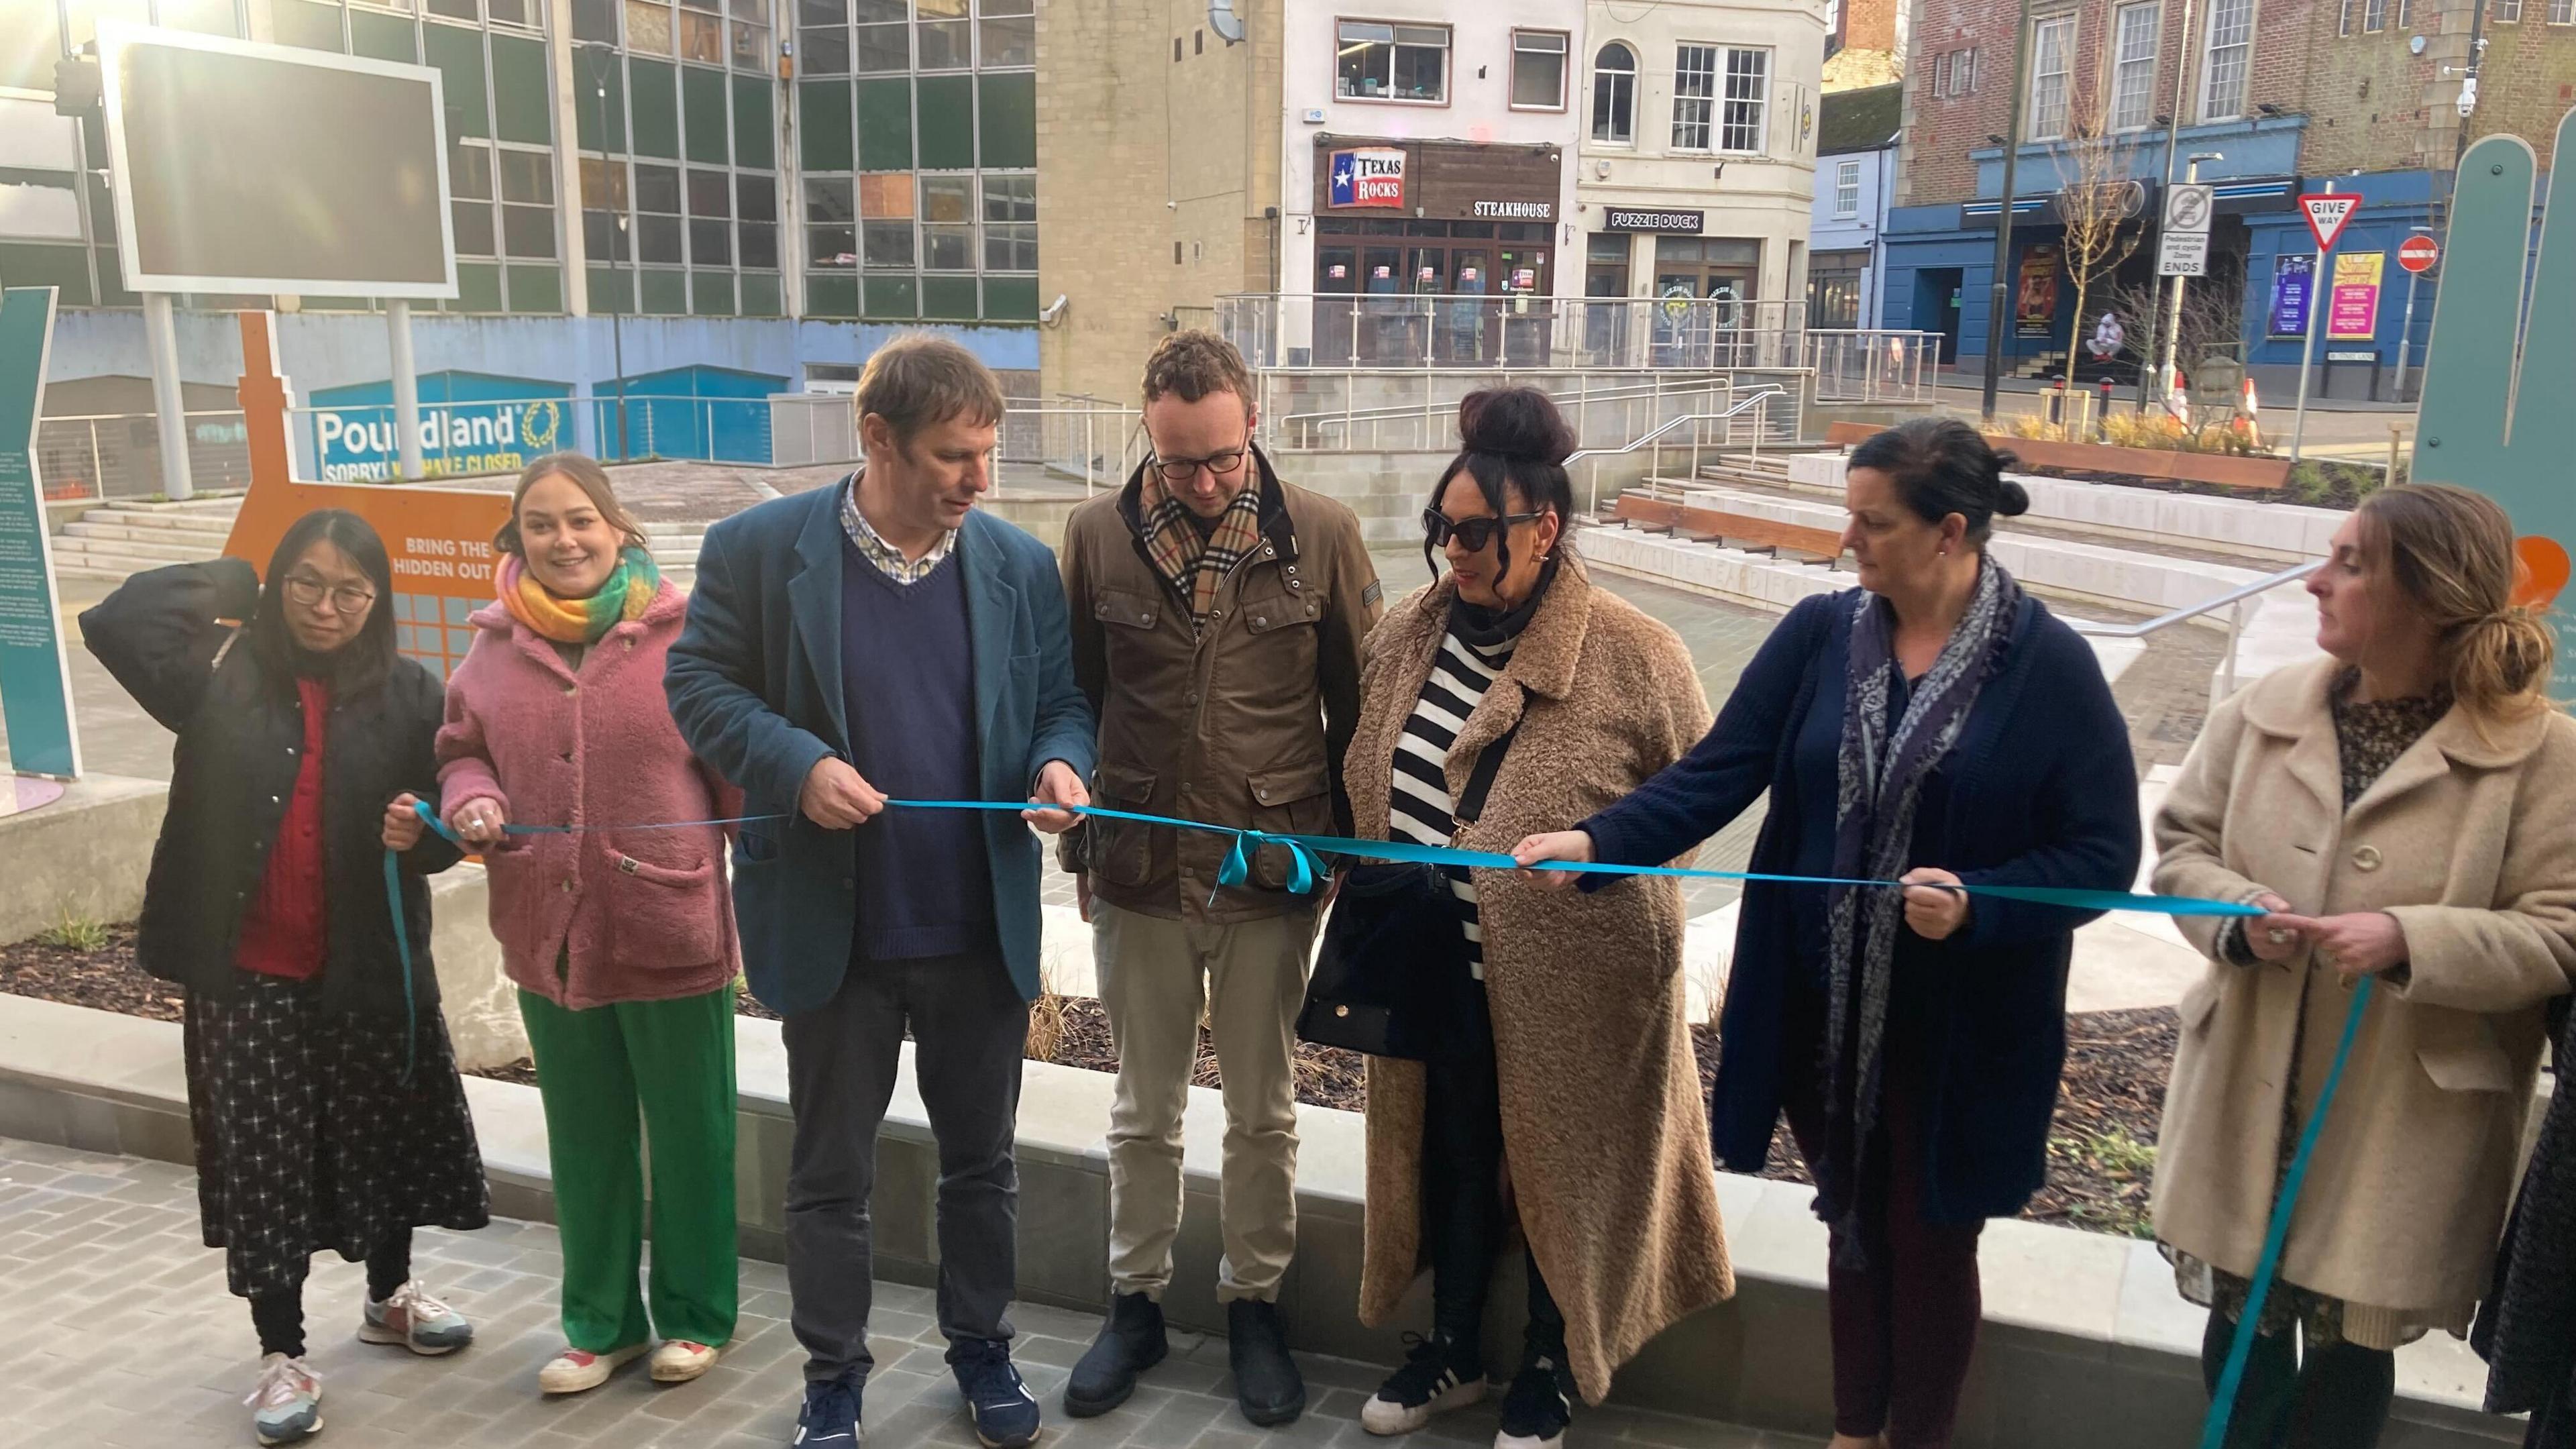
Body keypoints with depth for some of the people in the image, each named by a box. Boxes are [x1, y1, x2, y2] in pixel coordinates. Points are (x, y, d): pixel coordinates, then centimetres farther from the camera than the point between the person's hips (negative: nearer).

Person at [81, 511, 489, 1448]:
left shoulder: (409, 695, -3)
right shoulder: (221, 676, -3)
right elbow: (113, 623, -18)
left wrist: (421, 832, -22)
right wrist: (225, 584, -6)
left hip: (369, 969, 1)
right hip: (244, 975, -1)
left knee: (384, 1138, 16)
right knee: (260, 1159, 5)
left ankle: (389, 1296, 39)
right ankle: (282, 1355, 19)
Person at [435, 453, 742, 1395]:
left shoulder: (682, 634, -8)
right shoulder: (496, 645, 4)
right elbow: (461, 751, 14)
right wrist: (471, 801, -8)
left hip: (671, 934, -4)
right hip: (548, 937, 4)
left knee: (689, 1134, 11)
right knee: (584, 1139, 18)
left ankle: (694, 1315, 30)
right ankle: (601, 1322, 35)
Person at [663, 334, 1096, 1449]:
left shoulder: (1021, 564, 0)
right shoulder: (759, 549, -8)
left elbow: (1060, 702, 7)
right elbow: (699, 684, -3)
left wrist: (1058, 765, -15)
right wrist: (797, 765, -19)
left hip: (982, 927, 2)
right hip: (833, 928, -2)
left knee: (981, 1160, 17)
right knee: (830, 1172, 14)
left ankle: (980, 1346, 38)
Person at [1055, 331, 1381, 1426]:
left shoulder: (1322, 534, -6)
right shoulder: (1098, 535, -4)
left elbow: (1357, 703, 1)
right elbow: (1075, 696, 5)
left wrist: (1346, 846, 3)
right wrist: (1080, 846, 7)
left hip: (1274, 873, -1)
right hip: (1139, 872, 1)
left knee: (1264, 1114, 13)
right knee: (1144, 1111, 15)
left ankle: (1255, 1303, 32)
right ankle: (1136, 1303, 33)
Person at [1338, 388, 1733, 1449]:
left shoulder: (1633, 655, -15)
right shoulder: (1406, 635, 0)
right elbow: (1367, 786, 12)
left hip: (1566, 983, -4)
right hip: (1436, 972, 4)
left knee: (1555, 1169, 15)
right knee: (1451, 1161, 20)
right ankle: (1453, 1350, 42)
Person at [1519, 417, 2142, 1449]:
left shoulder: (2048, 665, -12)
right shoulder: (1820, 634, -3)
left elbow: (2104, 853, -9)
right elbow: (1717, 774, -8)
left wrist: (1978, 906, -25)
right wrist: (1599, 842, -23)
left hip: (1961, 1031, -3)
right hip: (1829, 1014, 3)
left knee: (1929, 1242, 14)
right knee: (1854, 1225, 20)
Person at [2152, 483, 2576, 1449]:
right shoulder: (2265, 710, -1)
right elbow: (2182, 842, 7)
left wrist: (2407, 940, -26)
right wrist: (2240, 914, -13)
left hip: (2404, 1128, -3)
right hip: (2248, 1098, 3)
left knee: (2351, 1344, 14)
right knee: (2241, 1322, 18)